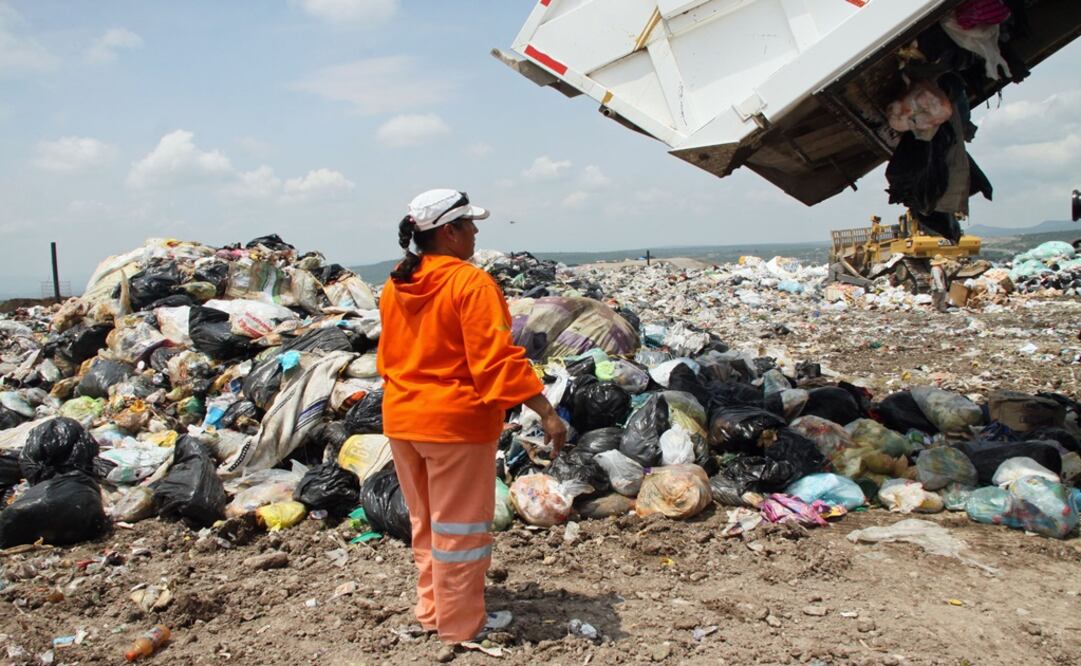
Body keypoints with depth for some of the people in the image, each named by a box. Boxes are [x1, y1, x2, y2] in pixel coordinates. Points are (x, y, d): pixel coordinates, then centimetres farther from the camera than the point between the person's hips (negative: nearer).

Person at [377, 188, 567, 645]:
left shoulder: (395, 286, 5)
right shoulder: (471, 283, -17)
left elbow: (389, 357, 13)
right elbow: (498, 359, -23)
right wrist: (546, 412, -21)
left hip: (402, 419, 8)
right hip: (455, 421, -7)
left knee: (425, 522, 20)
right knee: (459, 526, 6)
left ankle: (432, 609, 34)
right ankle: (461, 624, 19)